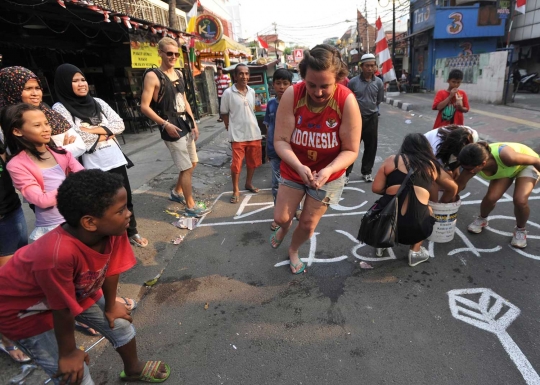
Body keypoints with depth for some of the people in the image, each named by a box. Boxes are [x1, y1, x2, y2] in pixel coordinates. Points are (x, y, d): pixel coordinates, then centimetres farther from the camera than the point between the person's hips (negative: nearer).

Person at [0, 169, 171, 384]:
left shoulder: (114, 230, -27)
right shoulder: (58, 254, -45)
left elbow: (111, 269, -9)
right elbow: (63, 312, -30)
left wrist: (110, 307, 6)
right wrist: (68, 353, -13)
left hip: (79, 290, 6)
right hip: (23, 308, -6)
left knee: (121, 325, 15)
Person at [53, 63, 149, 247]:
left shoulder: (98, 102, 10)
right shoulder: (60, 108, -3)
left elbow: (119, 124, 1)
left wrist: (92, 130, -10)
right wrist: (103, 133, -5)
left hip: (116, 160, 5)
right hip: (93, 167, -4)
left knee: (126, 199, 15)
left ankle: (132, 233, 34)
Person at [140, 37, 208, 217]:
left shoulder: (179, 74, 12)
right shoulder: (153, 76, -11)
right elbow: (144, 106, -14)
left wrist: (193, 123, 11)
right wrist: (165, 124, -21)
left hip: (186, 127, 8)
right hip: (172, 130, -8)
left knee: (192, 163, 16)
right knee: (186, 168, -5)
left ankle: (176, 192, 37)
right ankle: (191, 206, 8)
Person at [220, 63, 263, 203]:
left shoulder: (252, 92, 6)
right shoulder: (228, 93, -8)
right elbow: (224, 113, -1)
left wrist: (251, 124, 13)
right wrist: (230, 128, -2)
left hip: (254, 133, 5)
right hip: (237, 135, -5)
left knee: (253, 160, 16)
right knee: (236, 164, -1)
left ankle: (249, 183, 38)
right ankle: (236, 190, 15)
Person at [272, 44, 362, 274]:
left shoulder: (347, 101, -25)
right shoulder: (291, 95, -22)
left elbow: (351, 150, -20)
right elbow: (280, 140, -21)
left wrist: (328, 170, -37)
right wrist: (299, 166, -37)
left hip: (328, 175, -1)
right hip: (293, 170, 1)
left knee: (308, 224, 11)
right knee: (281, 217, 9)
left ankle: (293, 251, 44)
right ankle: (284, 228, 49)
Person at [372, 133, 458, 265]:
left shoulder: (392, 160, 11)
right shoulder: (431, 165, 17)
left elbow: (376, 188, 8)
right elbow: (453, 188, 30)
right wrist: (442, 204, 48)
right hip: (416, 227, 0)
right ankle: (415, 252, 26)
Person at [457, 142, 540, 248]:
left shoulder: (506, 156, -45)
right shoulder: (473, 164, -33)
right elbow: (460, 184, -19)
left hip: (526, 164, -3)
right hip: (504, 169, 3)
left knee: (520, 200, -22)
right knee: (491, 197, -16)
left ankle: (520, 230, 9)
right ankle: (482, 219, 17)